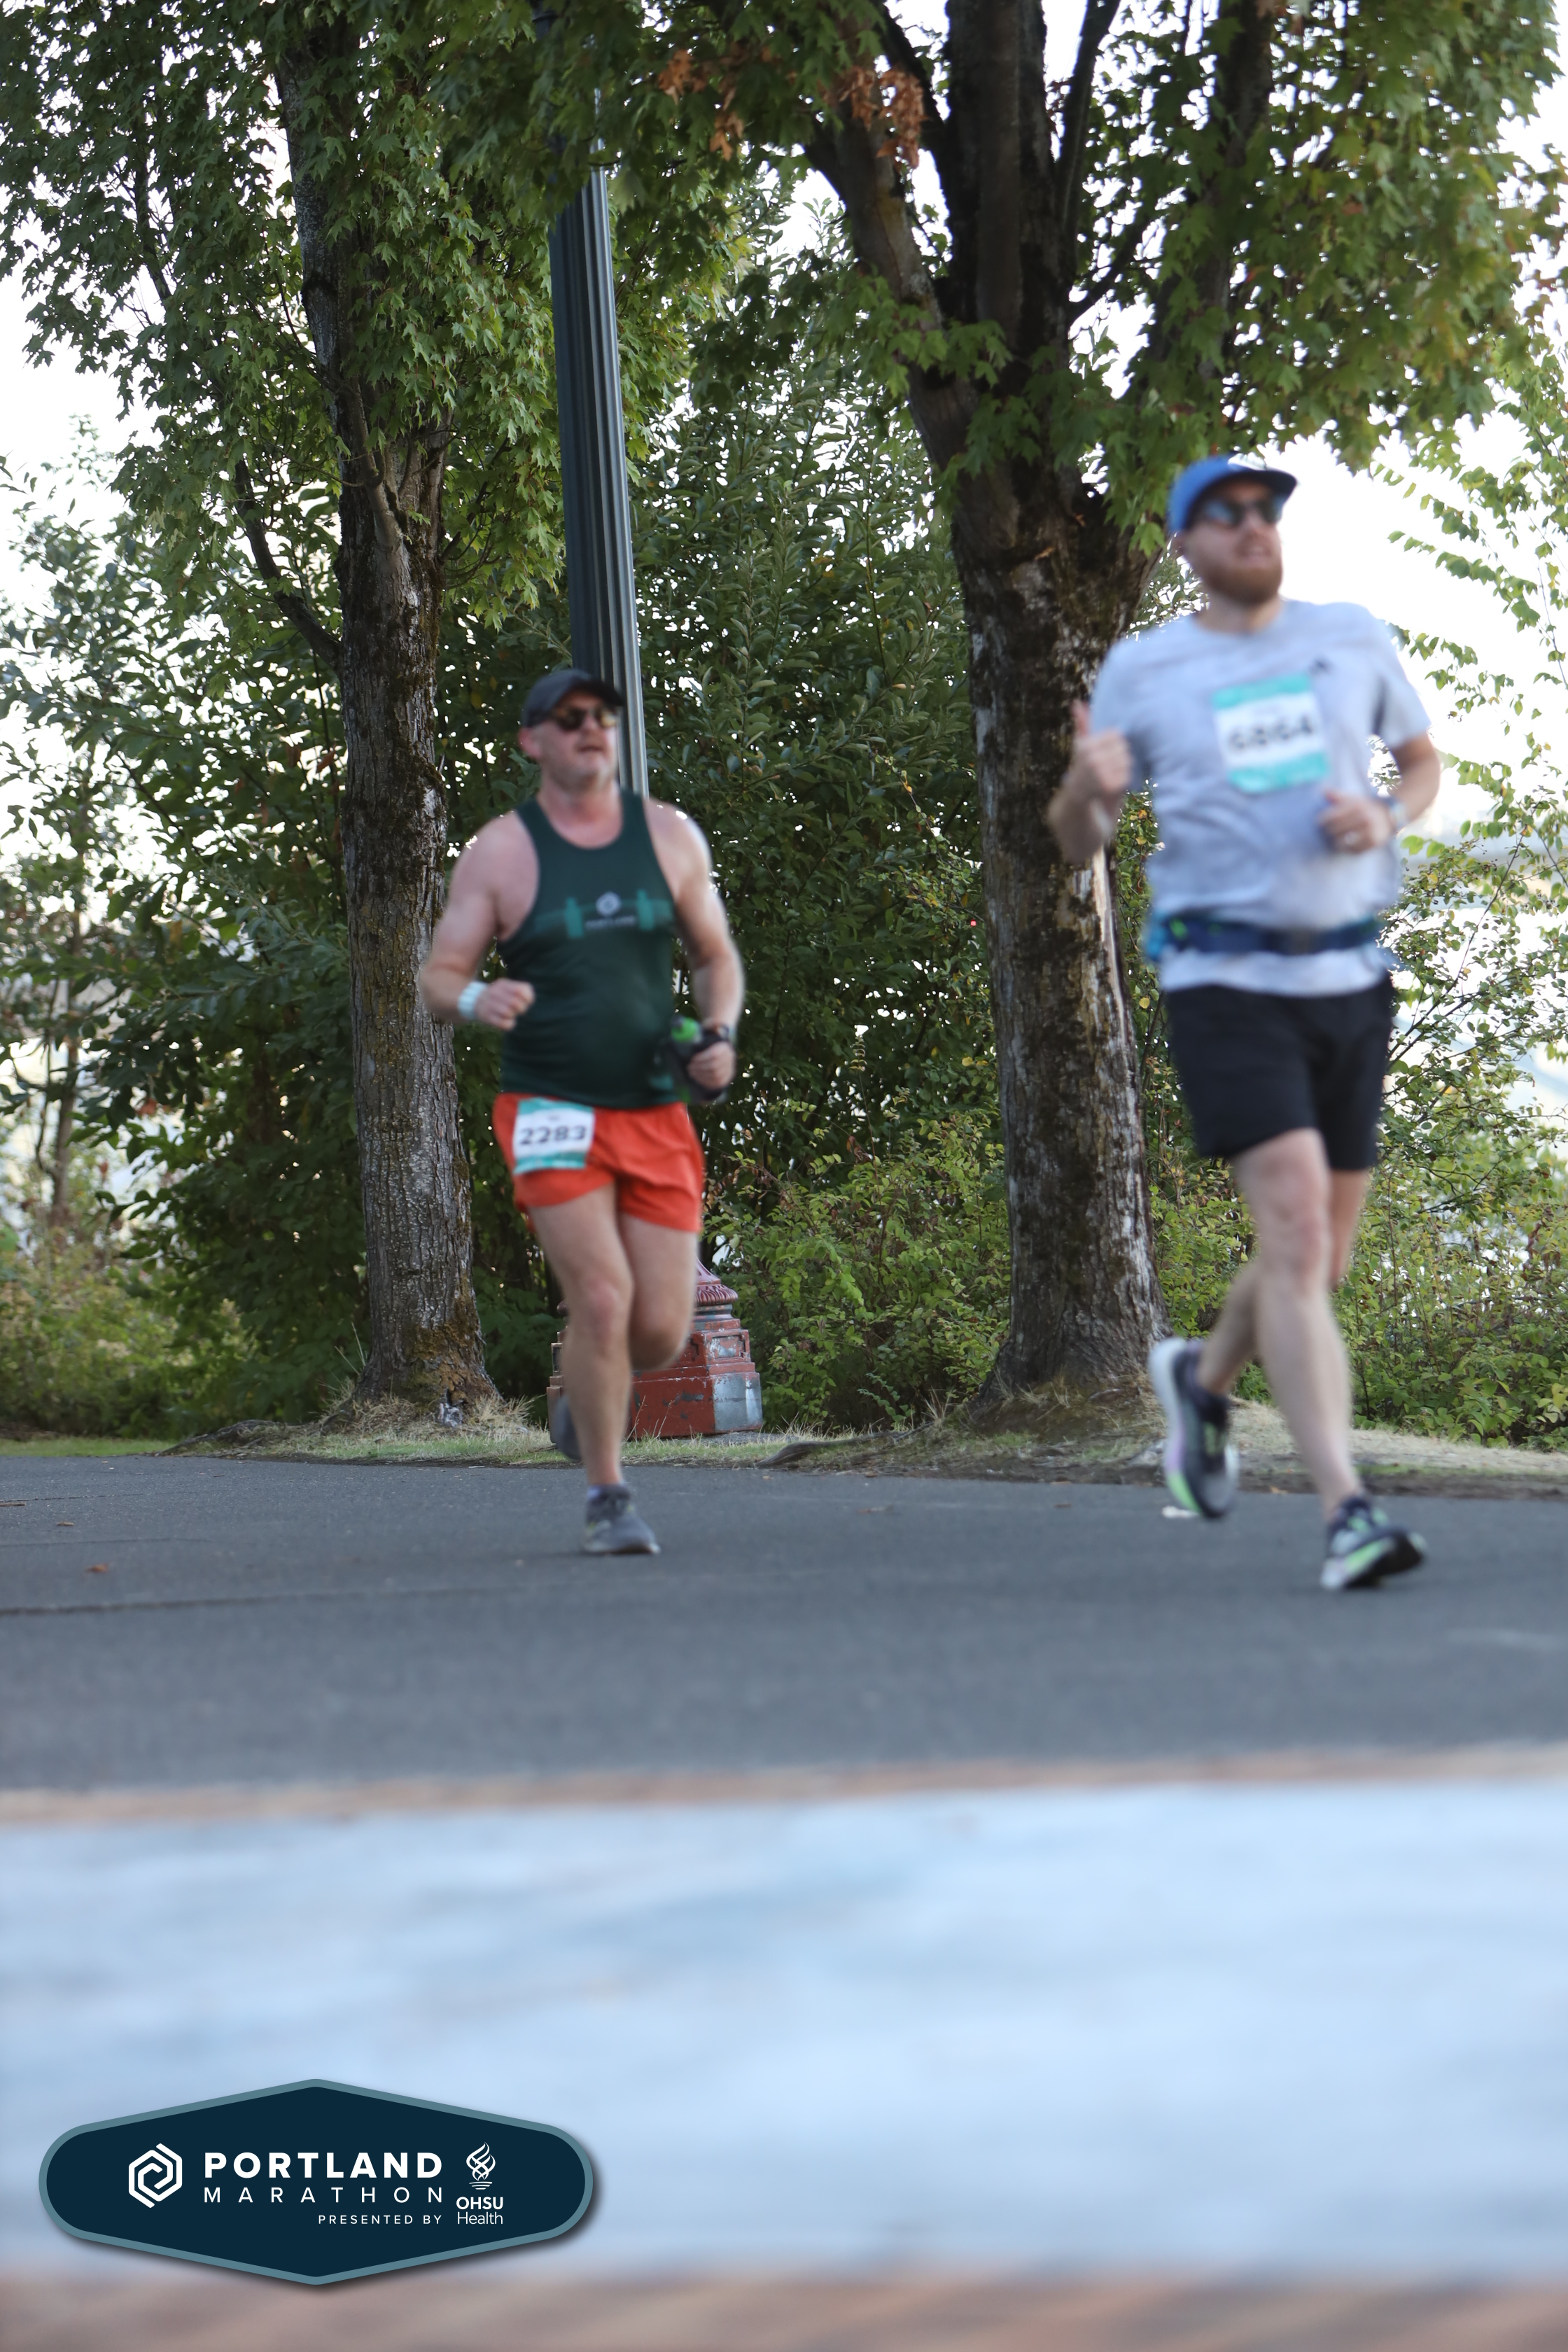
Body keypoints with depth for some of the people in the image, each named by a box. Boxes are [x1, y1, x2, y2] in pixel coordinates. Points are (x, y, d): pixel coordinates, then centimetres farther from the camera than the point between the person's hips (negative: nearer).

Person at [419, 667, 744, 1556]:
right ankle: (609, 1498, 0)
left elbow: (717, 956, 17)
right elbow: (439, 976, -1)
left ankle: (592, 1389, 35)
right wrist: (477, 999, -25)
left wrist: (720, 1035, -3)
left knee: (662, 1331, -1)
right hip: (552, 1111, -3)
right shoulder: (501, 852, -2)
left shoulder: (670, 836, 7)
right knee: (602, 1299, -17)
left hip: (657, 1113, 3)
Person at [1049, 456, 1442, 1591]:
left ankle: (1206, 1376, 42)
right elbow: (1077, 842, 10)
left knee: (1323, 1257, 11)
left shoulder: (1355, 641, 9)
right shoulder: (1143, 671, 3)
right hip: (1227, 979, -4)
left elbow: (1425, 759, 23)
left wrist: (1387, 818, 0)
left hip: (1351, 975, 4)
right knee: (1294, 1225, -19)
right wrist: (1089, 787, -14)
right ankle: (1347, 1510, -25)